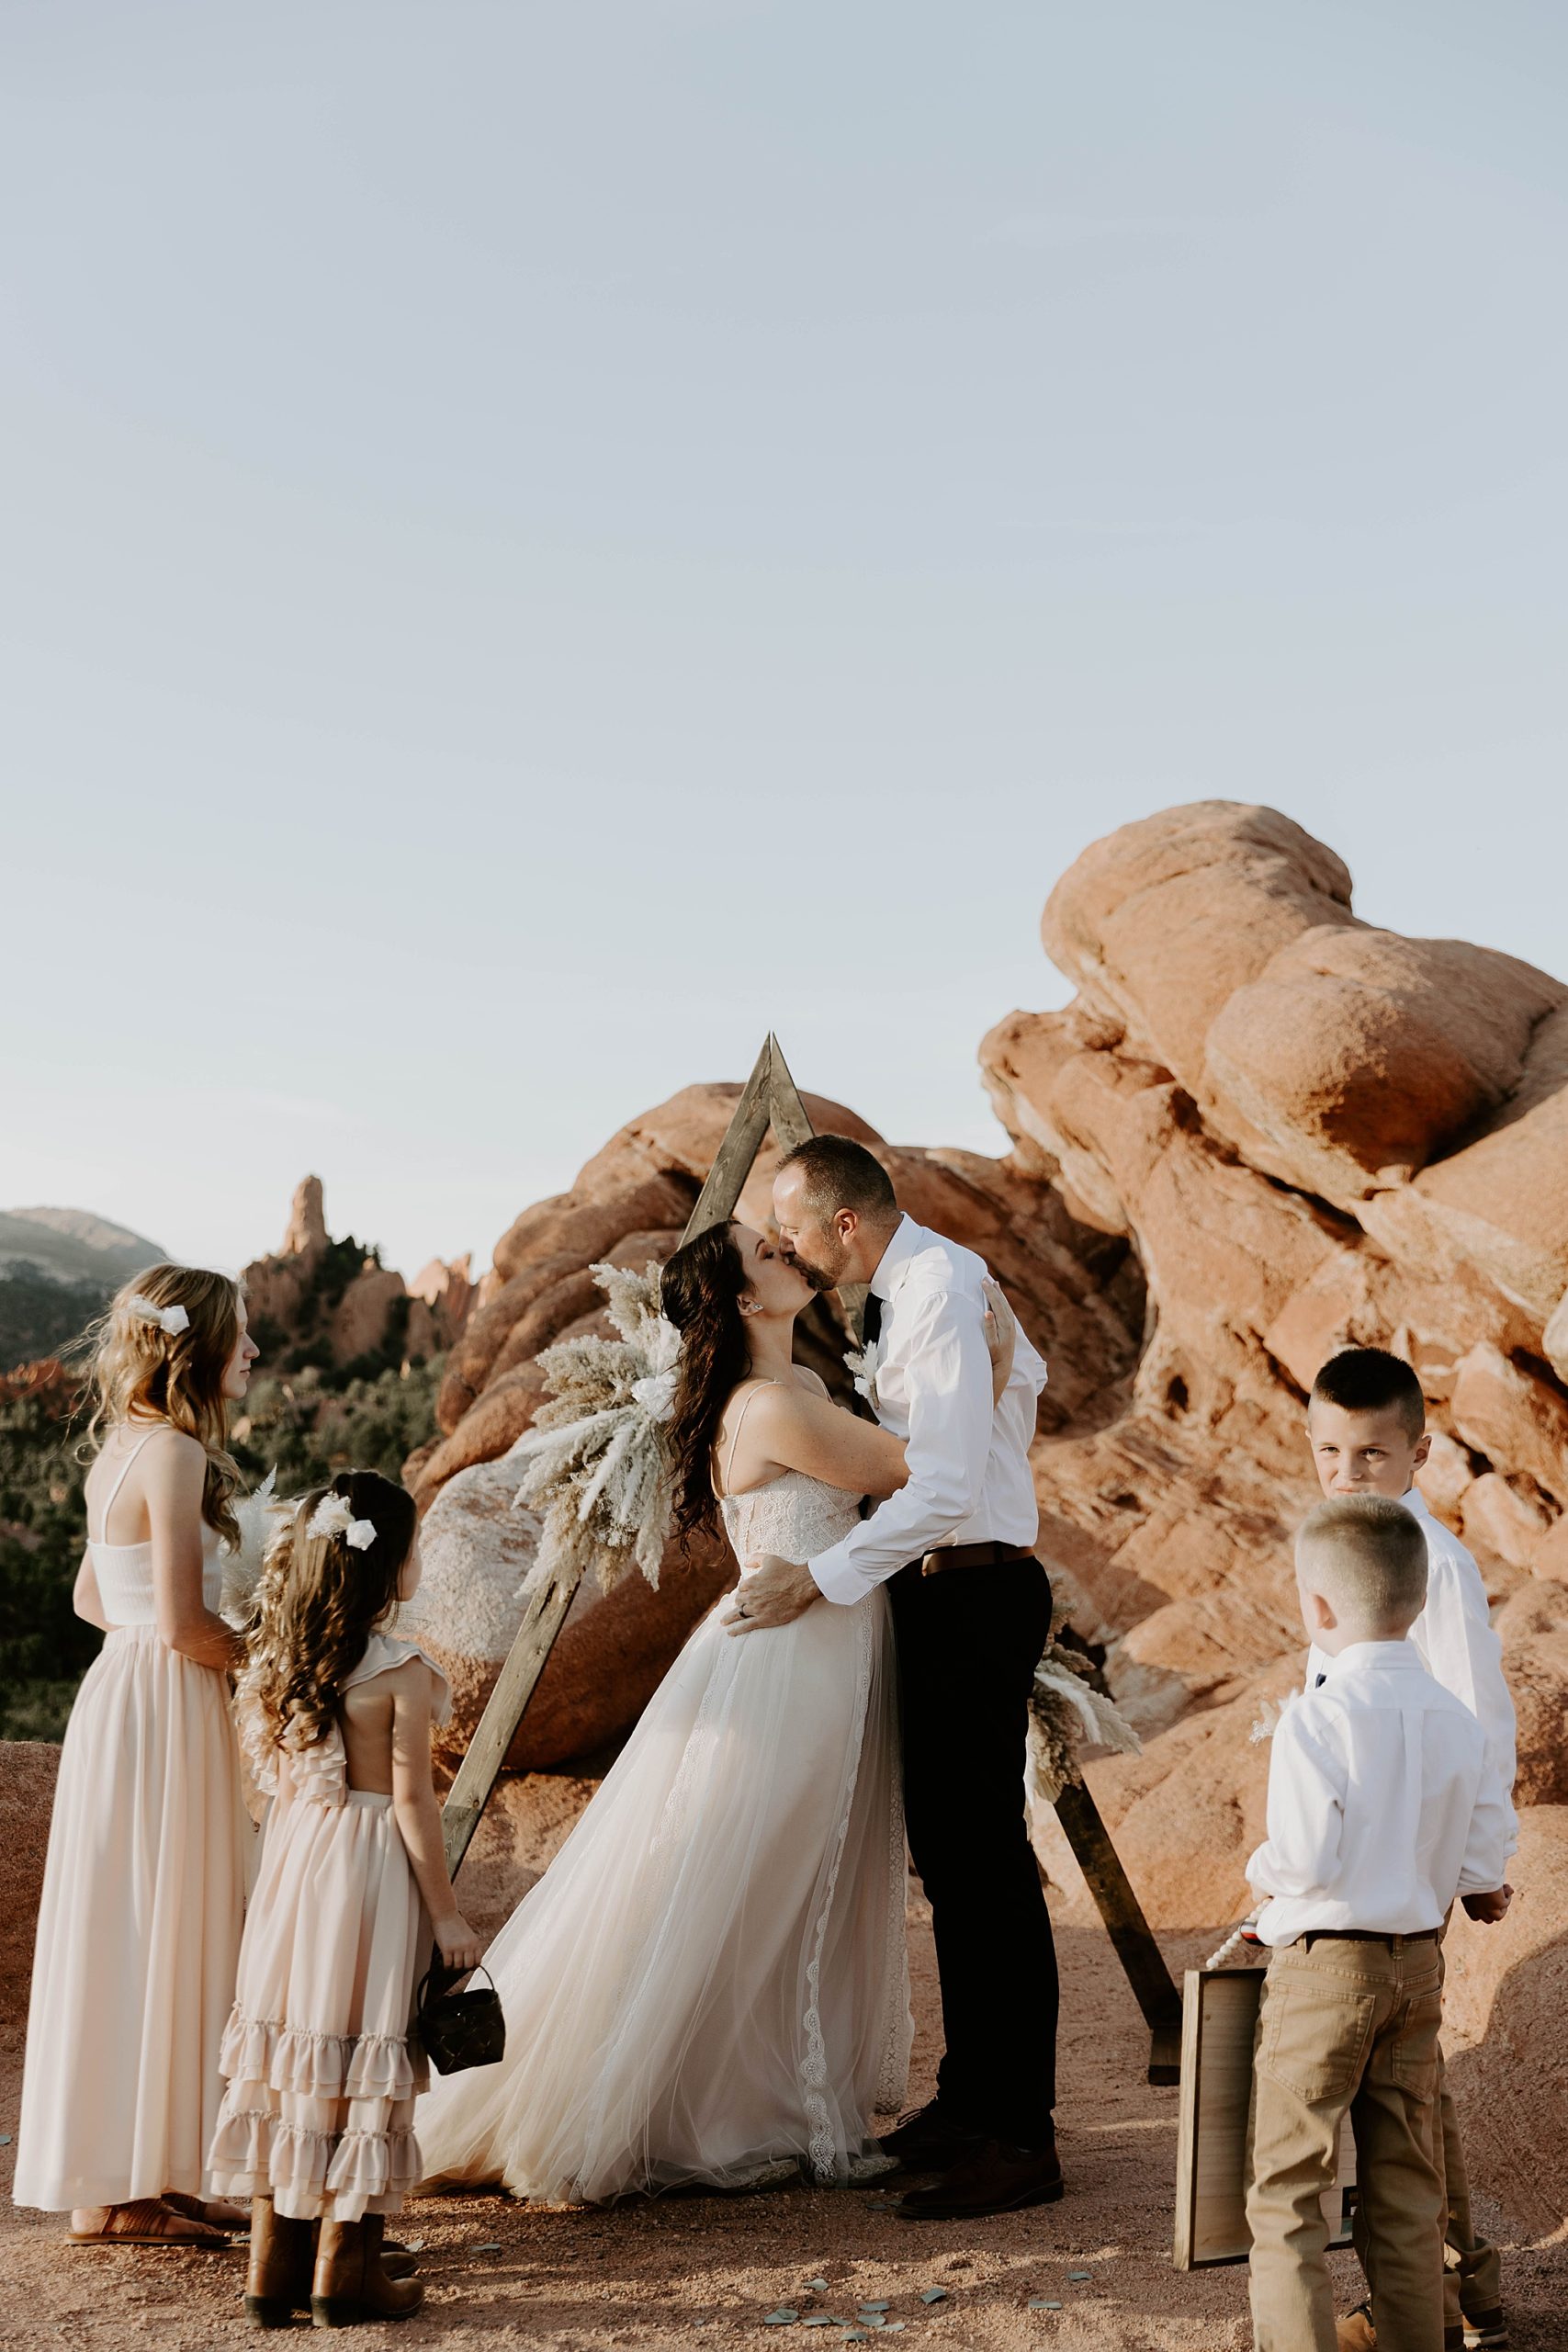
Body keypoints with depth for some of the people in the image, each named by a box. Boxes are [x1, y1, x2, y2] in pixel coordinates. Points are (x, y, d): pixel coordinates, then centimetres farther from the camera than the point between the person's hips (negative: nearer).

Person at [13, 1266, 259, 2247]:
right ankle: (113, 2192, 10)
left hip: (134, 1698, 9)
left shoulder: (129, 1447, 11)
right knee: (145, 1945, 0)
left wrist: (221, 1647, 12)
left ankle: (145, 2174, 24)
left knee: (154, 1944, 15)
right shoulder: (174, 1453, -18)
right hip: (161, 1715, -9)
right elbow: (183, 1624, -21)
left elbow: (94, 1598, 18)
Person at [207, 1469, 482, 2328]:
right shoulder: (403, 1672, -15)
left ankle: (274, 2265, 20)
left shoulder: (283, 1659, 4)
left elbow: (282, 1781, 10)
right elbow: (411, 1800, -14)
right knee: (362, 2063, 3)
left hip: (294, 1858, 6)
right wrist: (446, 1913, -7)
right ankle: (345, 2271, 11)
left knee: (288, 2051, 12)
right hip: (371, 1868, -6)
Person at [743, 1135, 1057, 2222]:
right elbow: (1024, 1371, 25)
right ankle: (971, 2099, 26)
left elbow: (944, 1489, -25)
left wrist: (823, 1578, -23)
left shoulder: (939, 1298, -19)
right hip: (947, 1592, 11)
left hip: (971, 1594, -11)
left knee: (985, 1861, -8)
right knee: (950, 1855, 15)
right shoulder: (935, 1274, 12)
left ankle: (1019, 2137, -2)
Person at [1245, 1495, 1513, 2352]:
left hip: (1324, 1966, -6)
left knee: (1286, 2189, 5)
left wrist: (1262, 1868, -1)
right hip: (1420, 1962, 6)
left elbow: (1306, 1858, -22)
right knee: (1407, 2191, 16)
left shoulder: (1315, 1718, -18)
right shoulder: (1455, 1718, 0)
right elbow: (1484, 1854, 4)